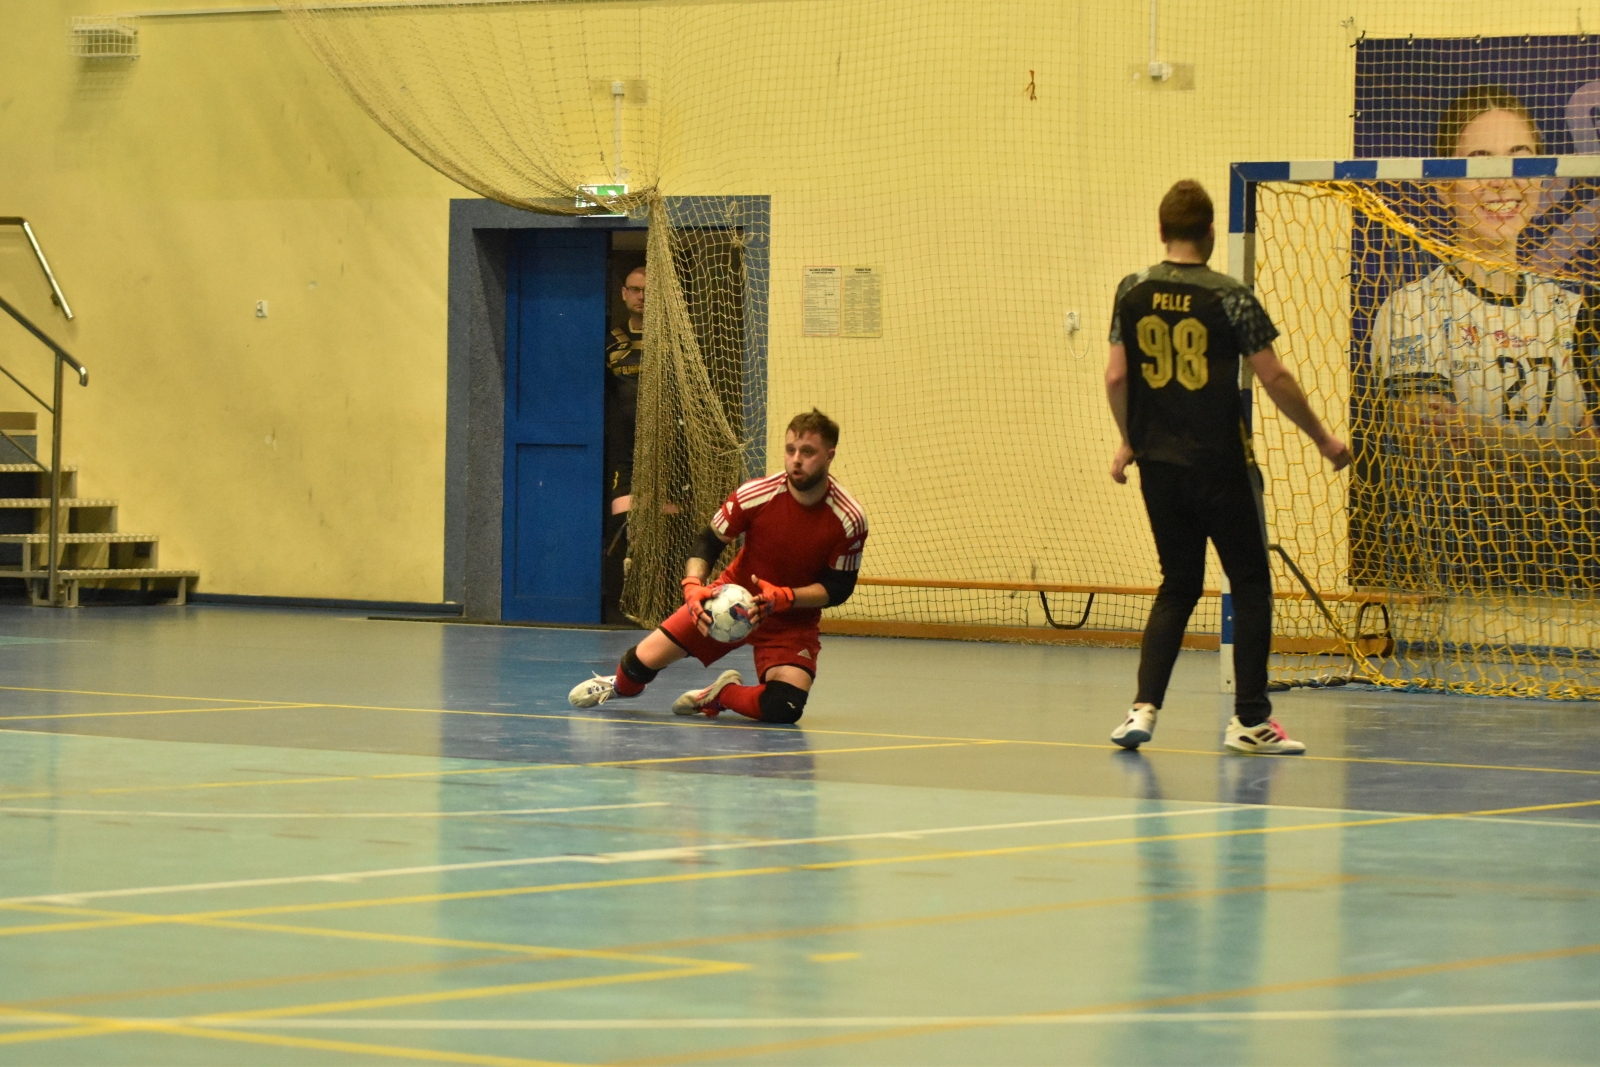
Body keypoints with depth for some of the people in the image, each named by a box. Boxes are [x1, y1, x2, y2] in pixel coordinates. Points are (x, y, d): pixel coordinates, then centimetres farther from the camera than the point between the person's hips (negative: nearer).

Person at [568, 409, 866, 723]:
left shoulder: (849, 520, -20)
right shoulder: (755, 496, -19)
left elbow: (838, 588, -12)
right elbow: (709, 542, -7)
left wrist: (785, 598, -27)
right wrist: (693, 586, -26)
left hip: (792, 620, -1)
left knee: (783, 708, -24)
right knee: (645, 660, -4)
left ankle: (721, 695, 9)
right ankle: (621, 685, 36)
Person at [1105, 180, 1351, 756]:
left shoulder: (1132, 293, 2)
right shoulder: (1229, 298, -9)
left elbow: (1116, 376, 4)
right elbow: (1274, 378, -8)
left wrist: (1129, 441, 19)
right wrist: (1323, 438, 4)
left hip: (1158, 465, 4)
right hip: (1221, 468, -4)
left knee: (1177, 588, 14)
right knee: (1250, 585, 8)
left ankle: (1143, 708, -1)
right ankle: (1249, 719, 7)